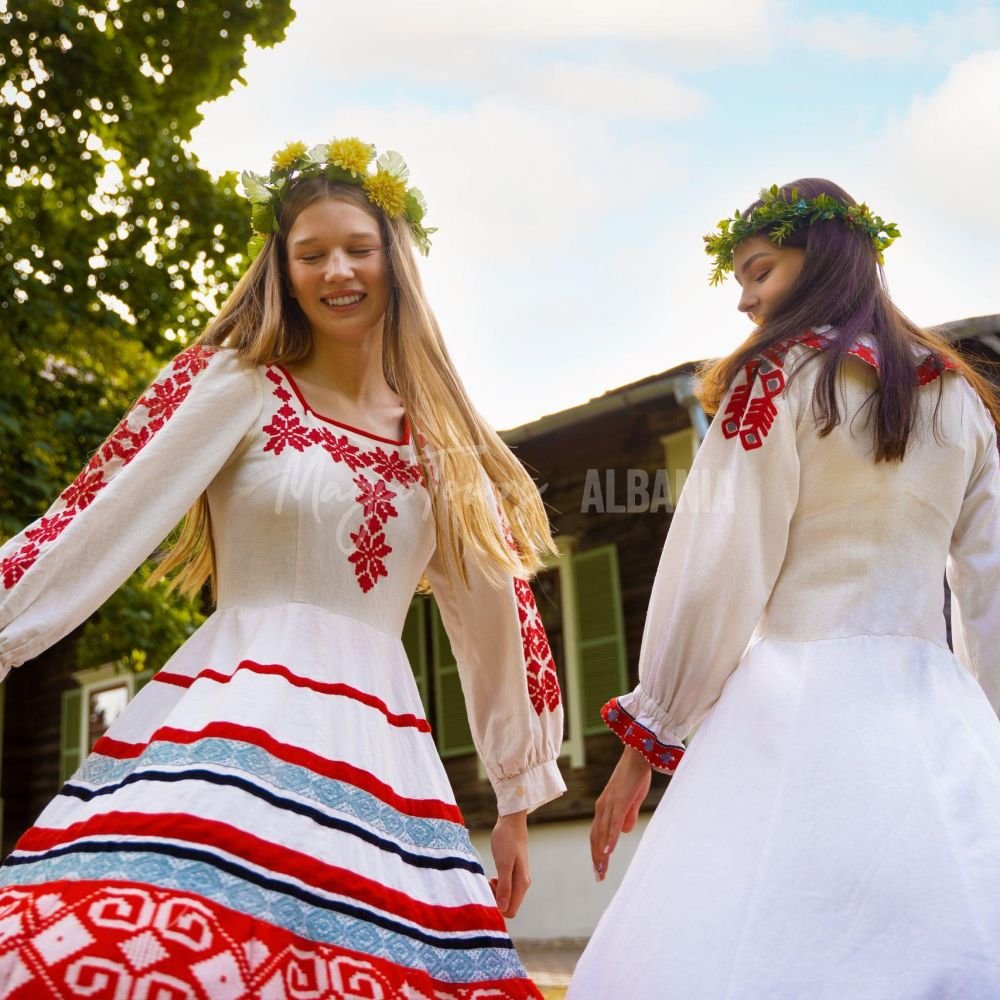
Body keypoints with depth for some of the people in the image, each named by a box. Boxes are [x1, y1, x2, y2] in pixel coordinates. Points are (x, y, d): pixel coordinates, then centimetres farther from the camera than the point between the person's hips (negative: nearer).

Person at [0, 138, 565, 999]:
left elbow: (497, 614, 18)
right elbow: (94, 528, -5)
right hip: (233, 730, -4)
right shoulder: (237, 385, 2)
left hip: (378, 759, 4)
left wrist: (518, 801, 20)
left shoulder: (439, 438, 14)